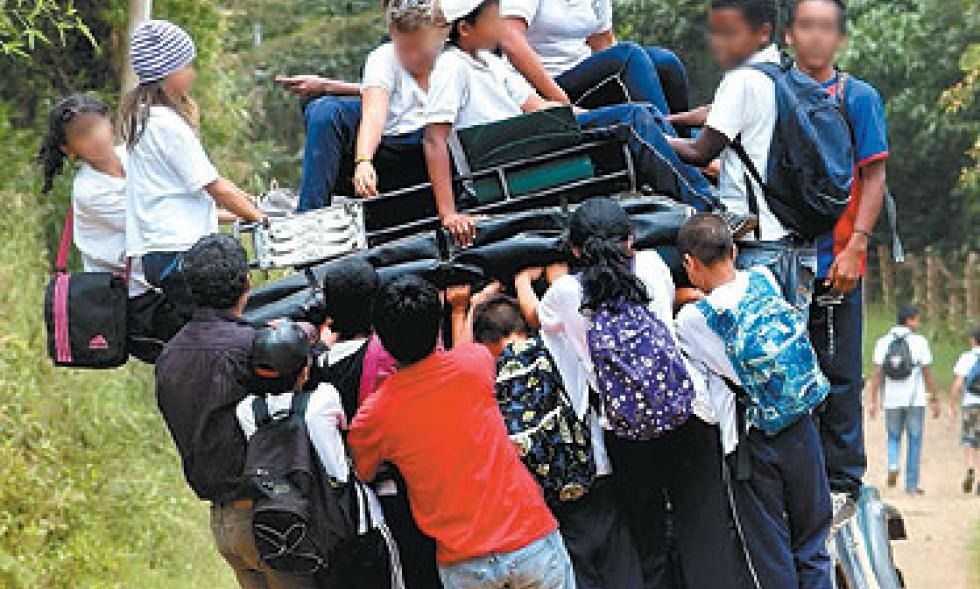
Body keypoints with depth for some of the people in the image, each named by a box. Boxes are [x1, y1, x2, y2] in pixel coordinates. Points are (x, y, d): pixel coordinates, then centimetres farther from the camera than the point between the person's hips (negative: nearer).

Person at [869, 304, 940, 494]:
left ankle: (893, 465, -10)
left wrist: (874, 401, -1)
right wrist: (934, 400, 2)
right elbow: (927, 374, -5)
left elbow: (877, 373, -3)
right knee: (914, 441, 8)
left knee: (894, 437, 18)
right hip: (915, 400, -2)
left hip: (892, 400, 2)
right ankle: (911, 484, 9)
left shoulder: (883, 342, 1)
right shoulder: (919, 342, -6)